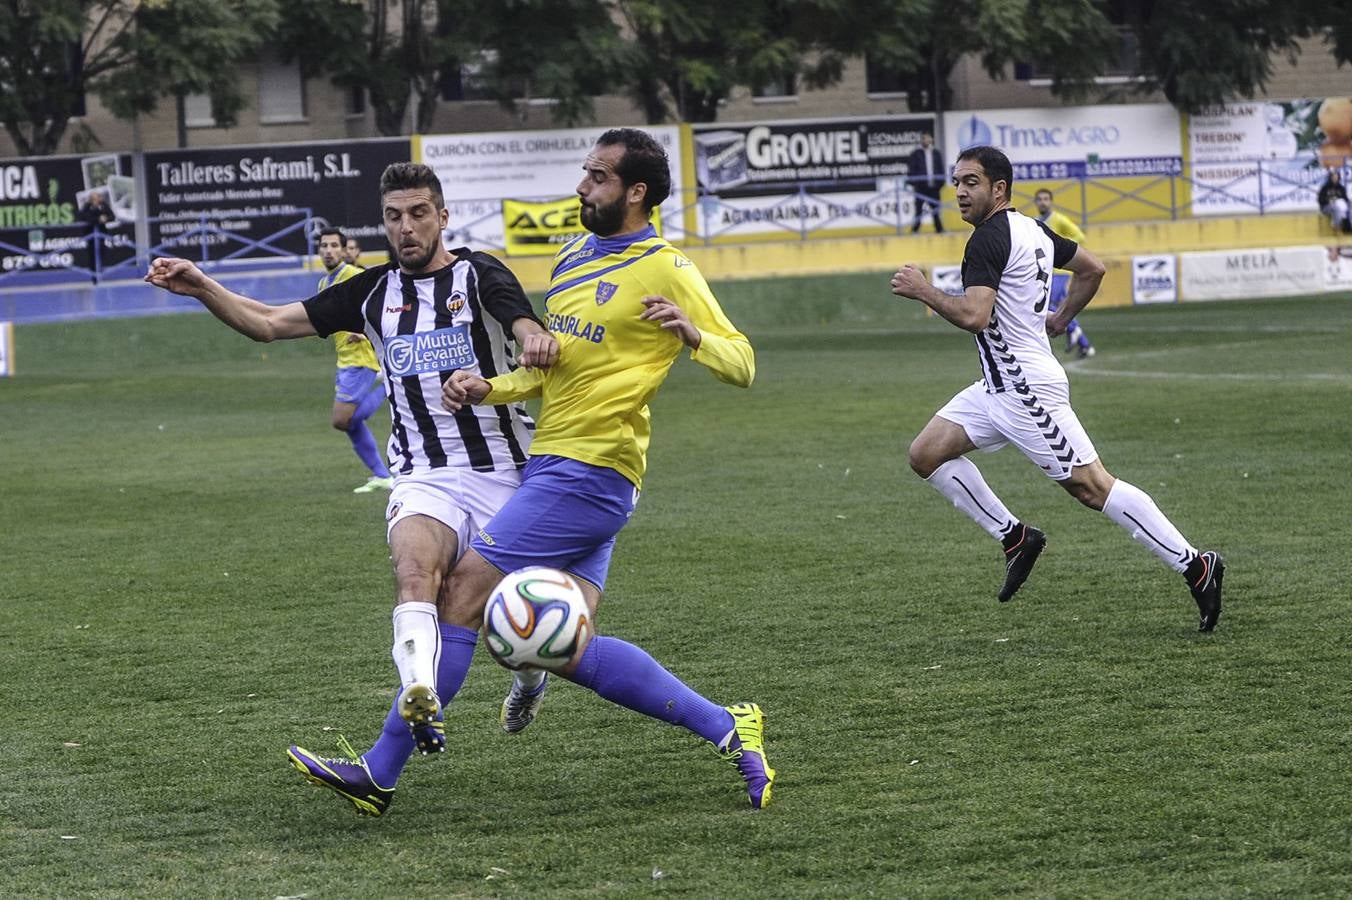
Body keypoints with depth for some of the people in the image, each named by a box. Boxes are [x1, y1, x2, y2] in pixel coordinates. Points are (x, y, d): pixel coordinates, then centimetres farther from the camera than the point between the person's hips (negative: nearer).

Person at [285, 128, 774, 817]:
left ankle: (382, 770, -6)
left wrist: (692, 333, -26)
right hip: (551, 467, 9)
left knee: (464, 590, -11)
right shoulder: (572, 259, 18)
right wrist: (487, 389, 8)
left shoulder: (665, 270, -6)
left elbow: (742, 366, -6)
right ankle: (726, 728, 11)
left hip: (588, 474, -9)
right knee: (569, 650, 2)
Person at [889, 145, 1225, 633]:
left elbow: (974, 316, -27)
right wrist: (1061, 318, 27)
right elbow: (1093, 268, 23)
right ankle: (1014, 537, 12)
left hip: (1027, 389, -10)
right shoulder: (1031, 229, 13)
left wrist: (923, 291, -15)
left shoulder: (988, 239, -16)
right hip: (1000, 387, 10)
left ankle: (1196, 566, -7)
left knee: (1091, 486, -9)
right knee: (926, 453, 8)